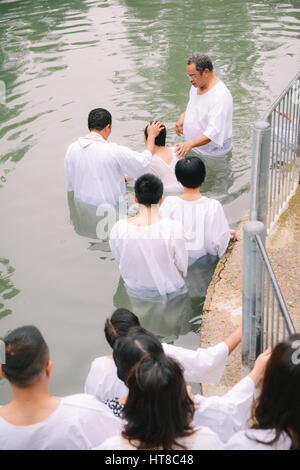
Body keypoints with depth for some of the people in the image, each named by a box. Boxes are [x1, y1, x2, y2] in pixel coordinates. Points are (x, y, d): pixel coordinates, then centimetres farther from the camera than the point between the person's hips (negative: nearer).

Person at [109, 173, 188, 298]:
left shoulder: (118, 228, -23)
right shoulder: (173, 228, -31)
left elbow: (118, 258, -4)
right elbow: (182, 265, -16)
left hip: (133, 288, 3)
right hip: (168, 288, -2)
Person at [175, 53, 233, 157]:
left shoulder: (220, 96, -25)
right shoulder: (196, 86, 5)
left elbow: (214, 132, -32)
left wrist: (190, 143, -44)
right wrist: (183, 116, 4)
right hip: (193, 149, 8)